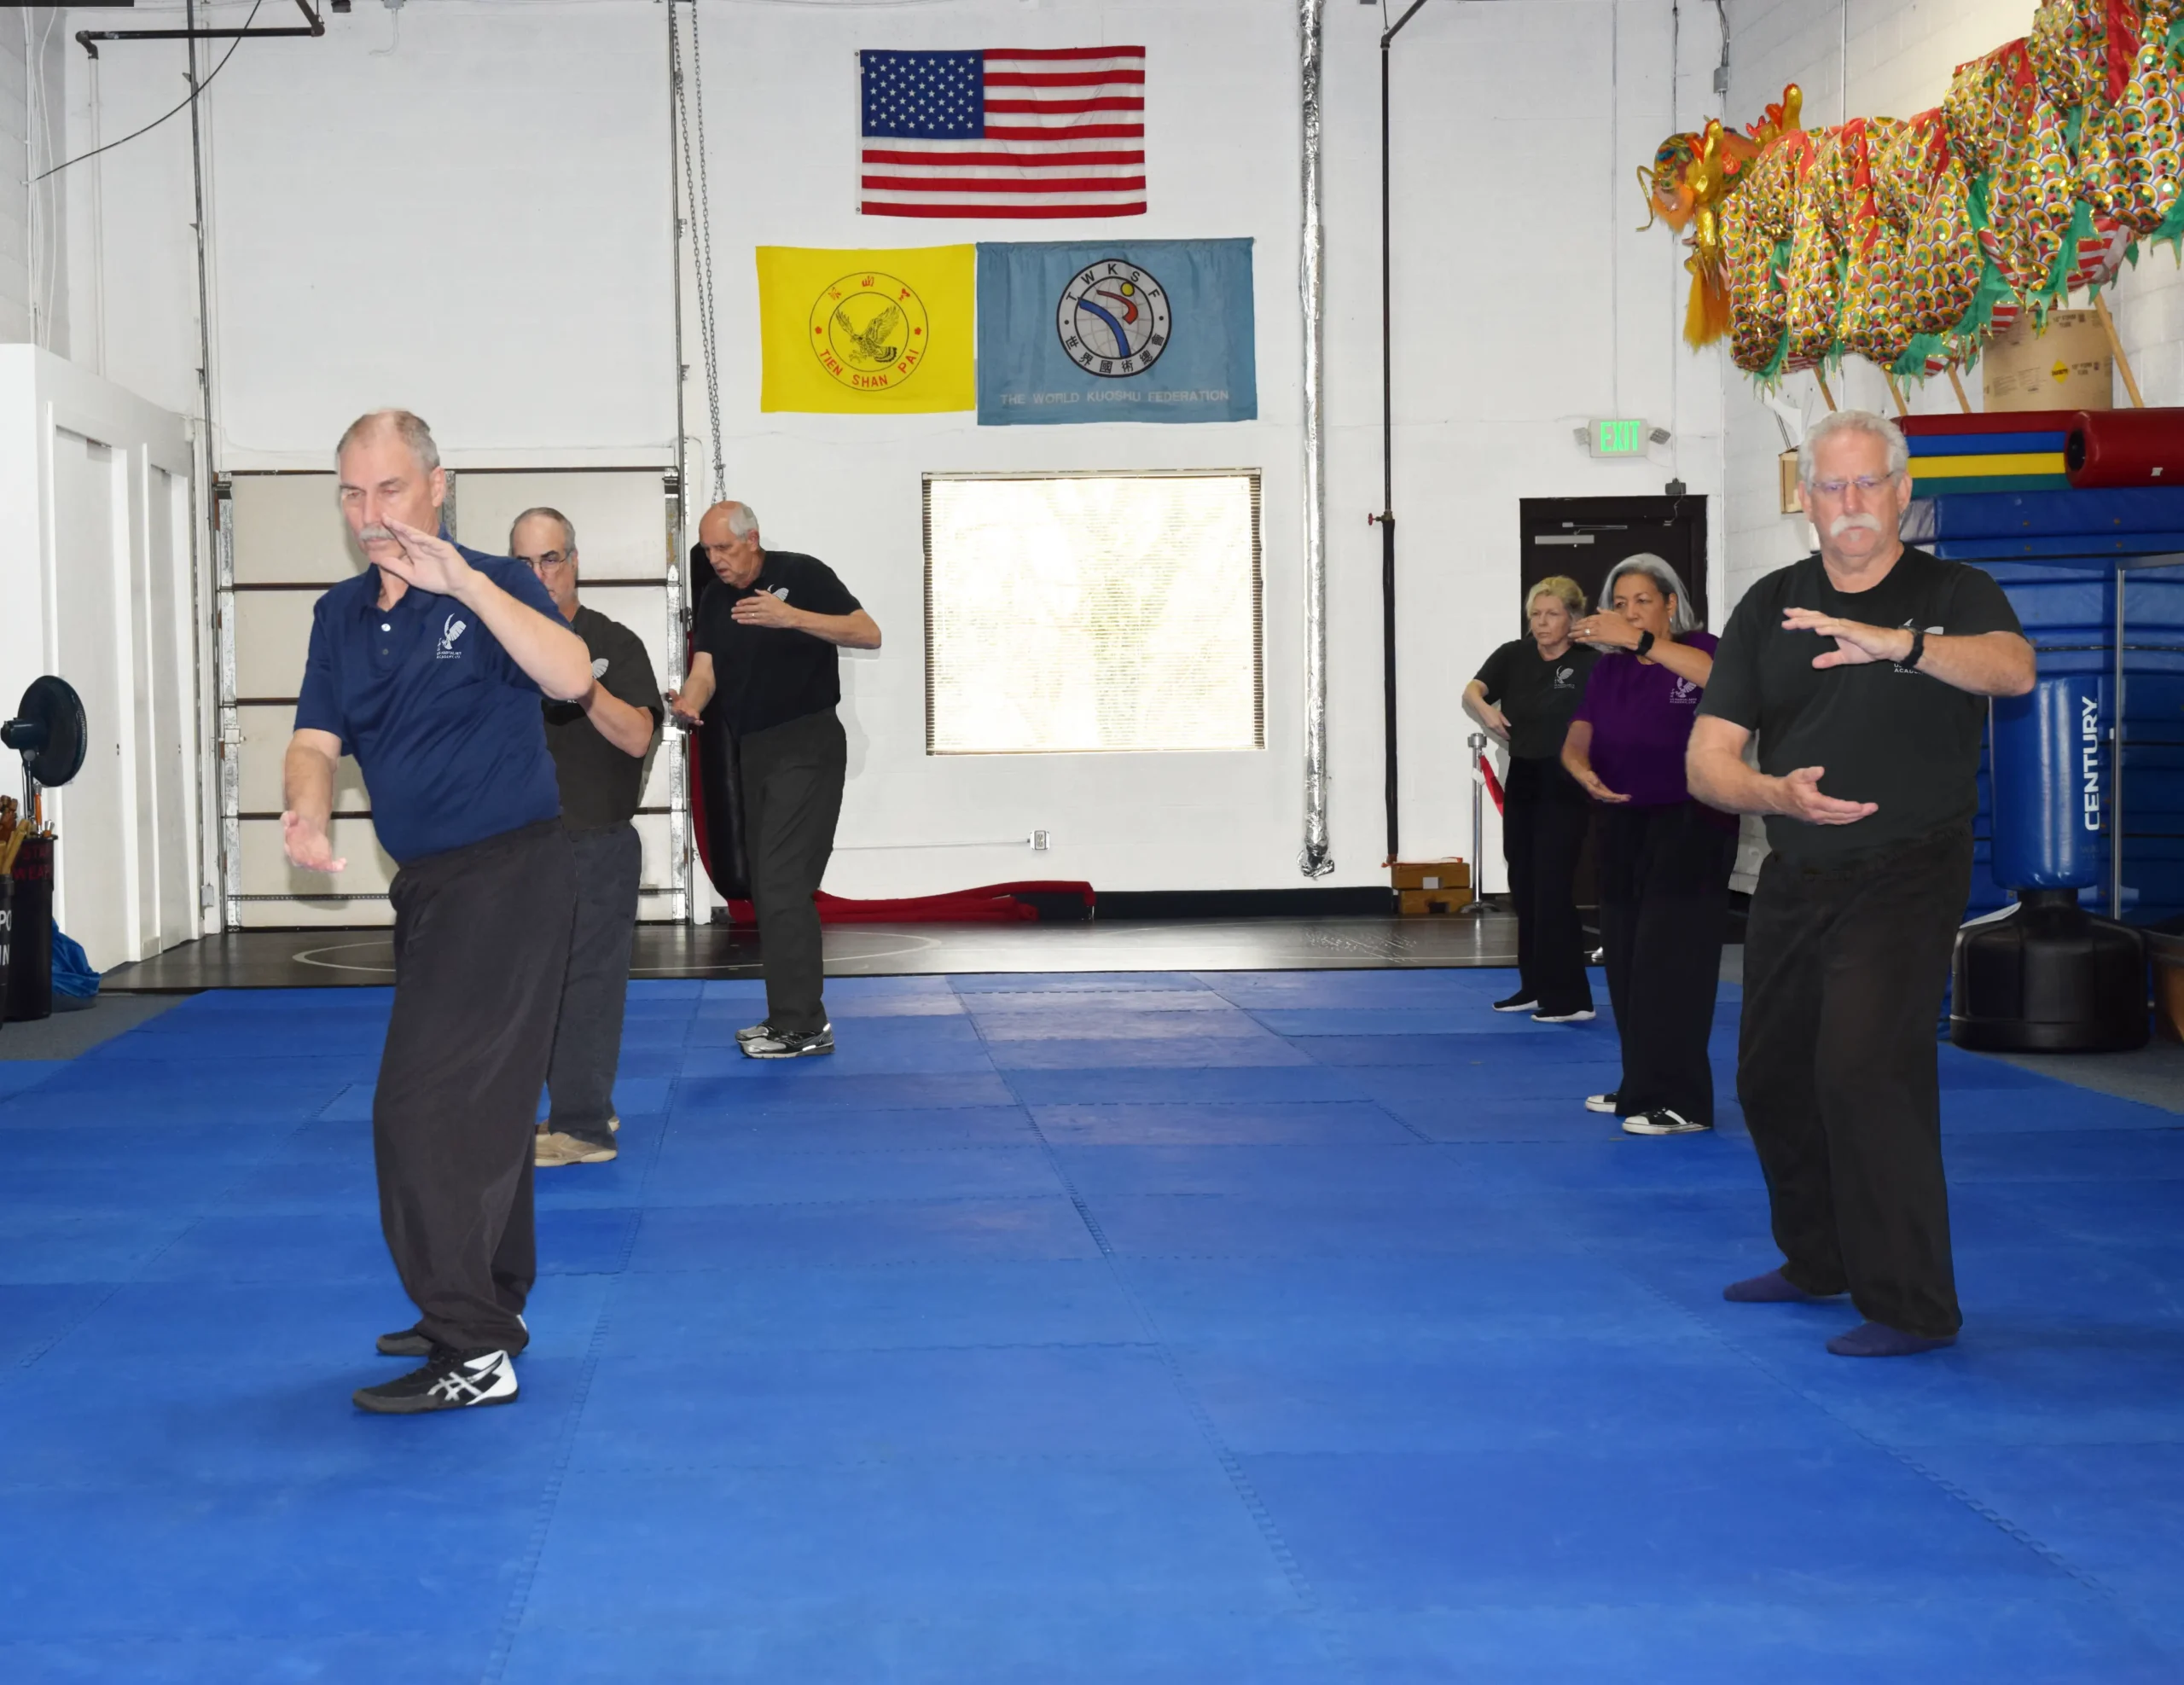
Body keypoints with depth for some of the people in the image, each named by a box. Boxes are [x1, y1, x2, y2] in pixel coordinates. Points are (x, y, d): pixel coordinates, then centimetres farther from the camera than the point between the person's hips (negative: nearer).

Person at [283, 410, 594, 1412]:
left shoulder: (492, 586, -8)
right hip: (424, 881, 7)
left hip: (509, 871, -7)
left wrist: (464, 583, -35)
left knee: (429, 1103, -12)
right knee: (481, 1098, 17)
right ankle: (489, 1310, 30)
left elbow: (569, 677, -26)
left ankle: (472, 1353, -7)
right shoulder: (341, 616, 10)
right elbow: (317, 739, 2)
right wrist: (306, 809, -20)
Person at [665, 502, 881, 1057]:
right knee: (768, 885, 9)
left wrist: (792, 617, -25)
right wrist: (688, 703, -25)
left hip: (807, 745, -8)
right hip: (753, 750, 8)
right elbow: (704, 668, -1)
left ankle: (801, 1025, -10)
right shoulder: (714, 601, 10)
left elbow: (869, 635, -14)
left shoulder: (801, 575, -8)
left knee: (783, 880, -13)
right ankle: (796, 1017, 16)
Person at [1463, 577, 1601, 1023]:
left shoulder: (1589, 664, -9)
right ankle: (1535, 986, 25)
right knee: (1523, 886, 12)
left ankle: (1569, 997, -2)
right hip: (1522, 783, 6)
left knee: (1552, 888, -8)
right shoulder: (1513, 656, 4)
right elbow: (1471, 692, -5)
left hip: (1565, 788, -6)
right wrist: (1485, 711, -26)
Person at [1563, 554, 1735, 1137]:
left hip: (1691, 825, -6)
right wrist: (1585, 773, -21)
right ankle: (1641, 1087, 22)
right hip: (1624, 825, 6)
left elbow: (1717, 674, -31)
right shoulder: (1609, 670, 9)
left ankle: (1678, 1100, -6)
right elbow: (1577, 738, 2)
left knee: (1670, 962, -9)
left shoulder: (1696, 651, -7)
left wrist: (1638, 639, -42)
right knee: (1626, 961, 11)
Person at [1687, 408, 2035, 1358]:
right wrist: (1778, 794, -20)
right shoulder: (1771, 607, 6)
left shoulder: (1952, 595, -4)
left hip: (1905, 878, -5)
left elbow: (2013, 670, -28)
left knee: (1865, 1067, -18)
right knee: (1772, 1076, 14)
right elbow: (1707, 762, 1)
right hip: (1795, 879, 6)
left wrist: (1899, 642, -46)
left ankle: (1910, 1305, -8)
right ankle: (1819, 1262, 36)